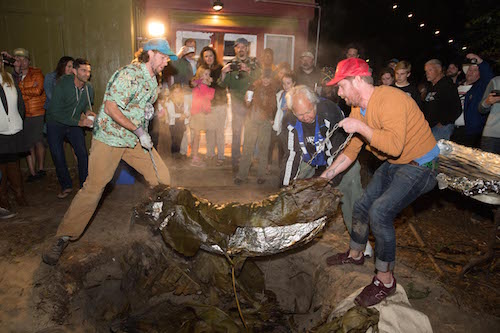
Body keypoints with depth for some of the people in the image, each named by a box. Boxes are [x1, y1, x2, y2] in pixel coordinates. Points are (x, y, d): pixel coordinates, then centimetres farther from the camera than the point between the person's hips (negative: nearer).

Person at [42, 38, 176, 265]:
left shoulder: (153, 80, 10)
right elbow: (111, 108, -22)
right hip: (110, 137, -7)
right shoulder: (129, 74, -18)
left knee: (161, 176, 2)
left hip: (135, 138, 8)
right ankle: (62, 239, 4)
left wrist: (149, 110, 1)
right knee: (93, 188, -8)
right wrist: (139, 130, -21)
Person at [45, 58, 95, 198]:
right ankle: (66, 186, 19)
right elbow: (55, 112, -26)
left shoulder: (88, 88, -10)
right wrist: (79, 122, -31)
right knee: (58, 157, 1)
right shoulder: (62, 85, -24)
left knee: (82, 154, -8)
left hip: (75, 124, 3)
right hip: (55, 124, -3)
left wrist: (88, 111, -13)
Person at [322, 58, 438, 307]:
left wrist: (359, 126, -31)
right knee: (362, 207, 11)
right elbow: (351, 151, 8)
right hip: (393, 164, 9)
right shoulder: (358, 109, 2)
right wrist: (325, 176, 2)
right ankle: (355, 254, 37)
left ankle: (385, 280, -5)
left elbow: (394, 145, -39)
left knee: (380, 211, -24)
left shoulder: (389, 99, -27)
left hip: (420, 165, -9)